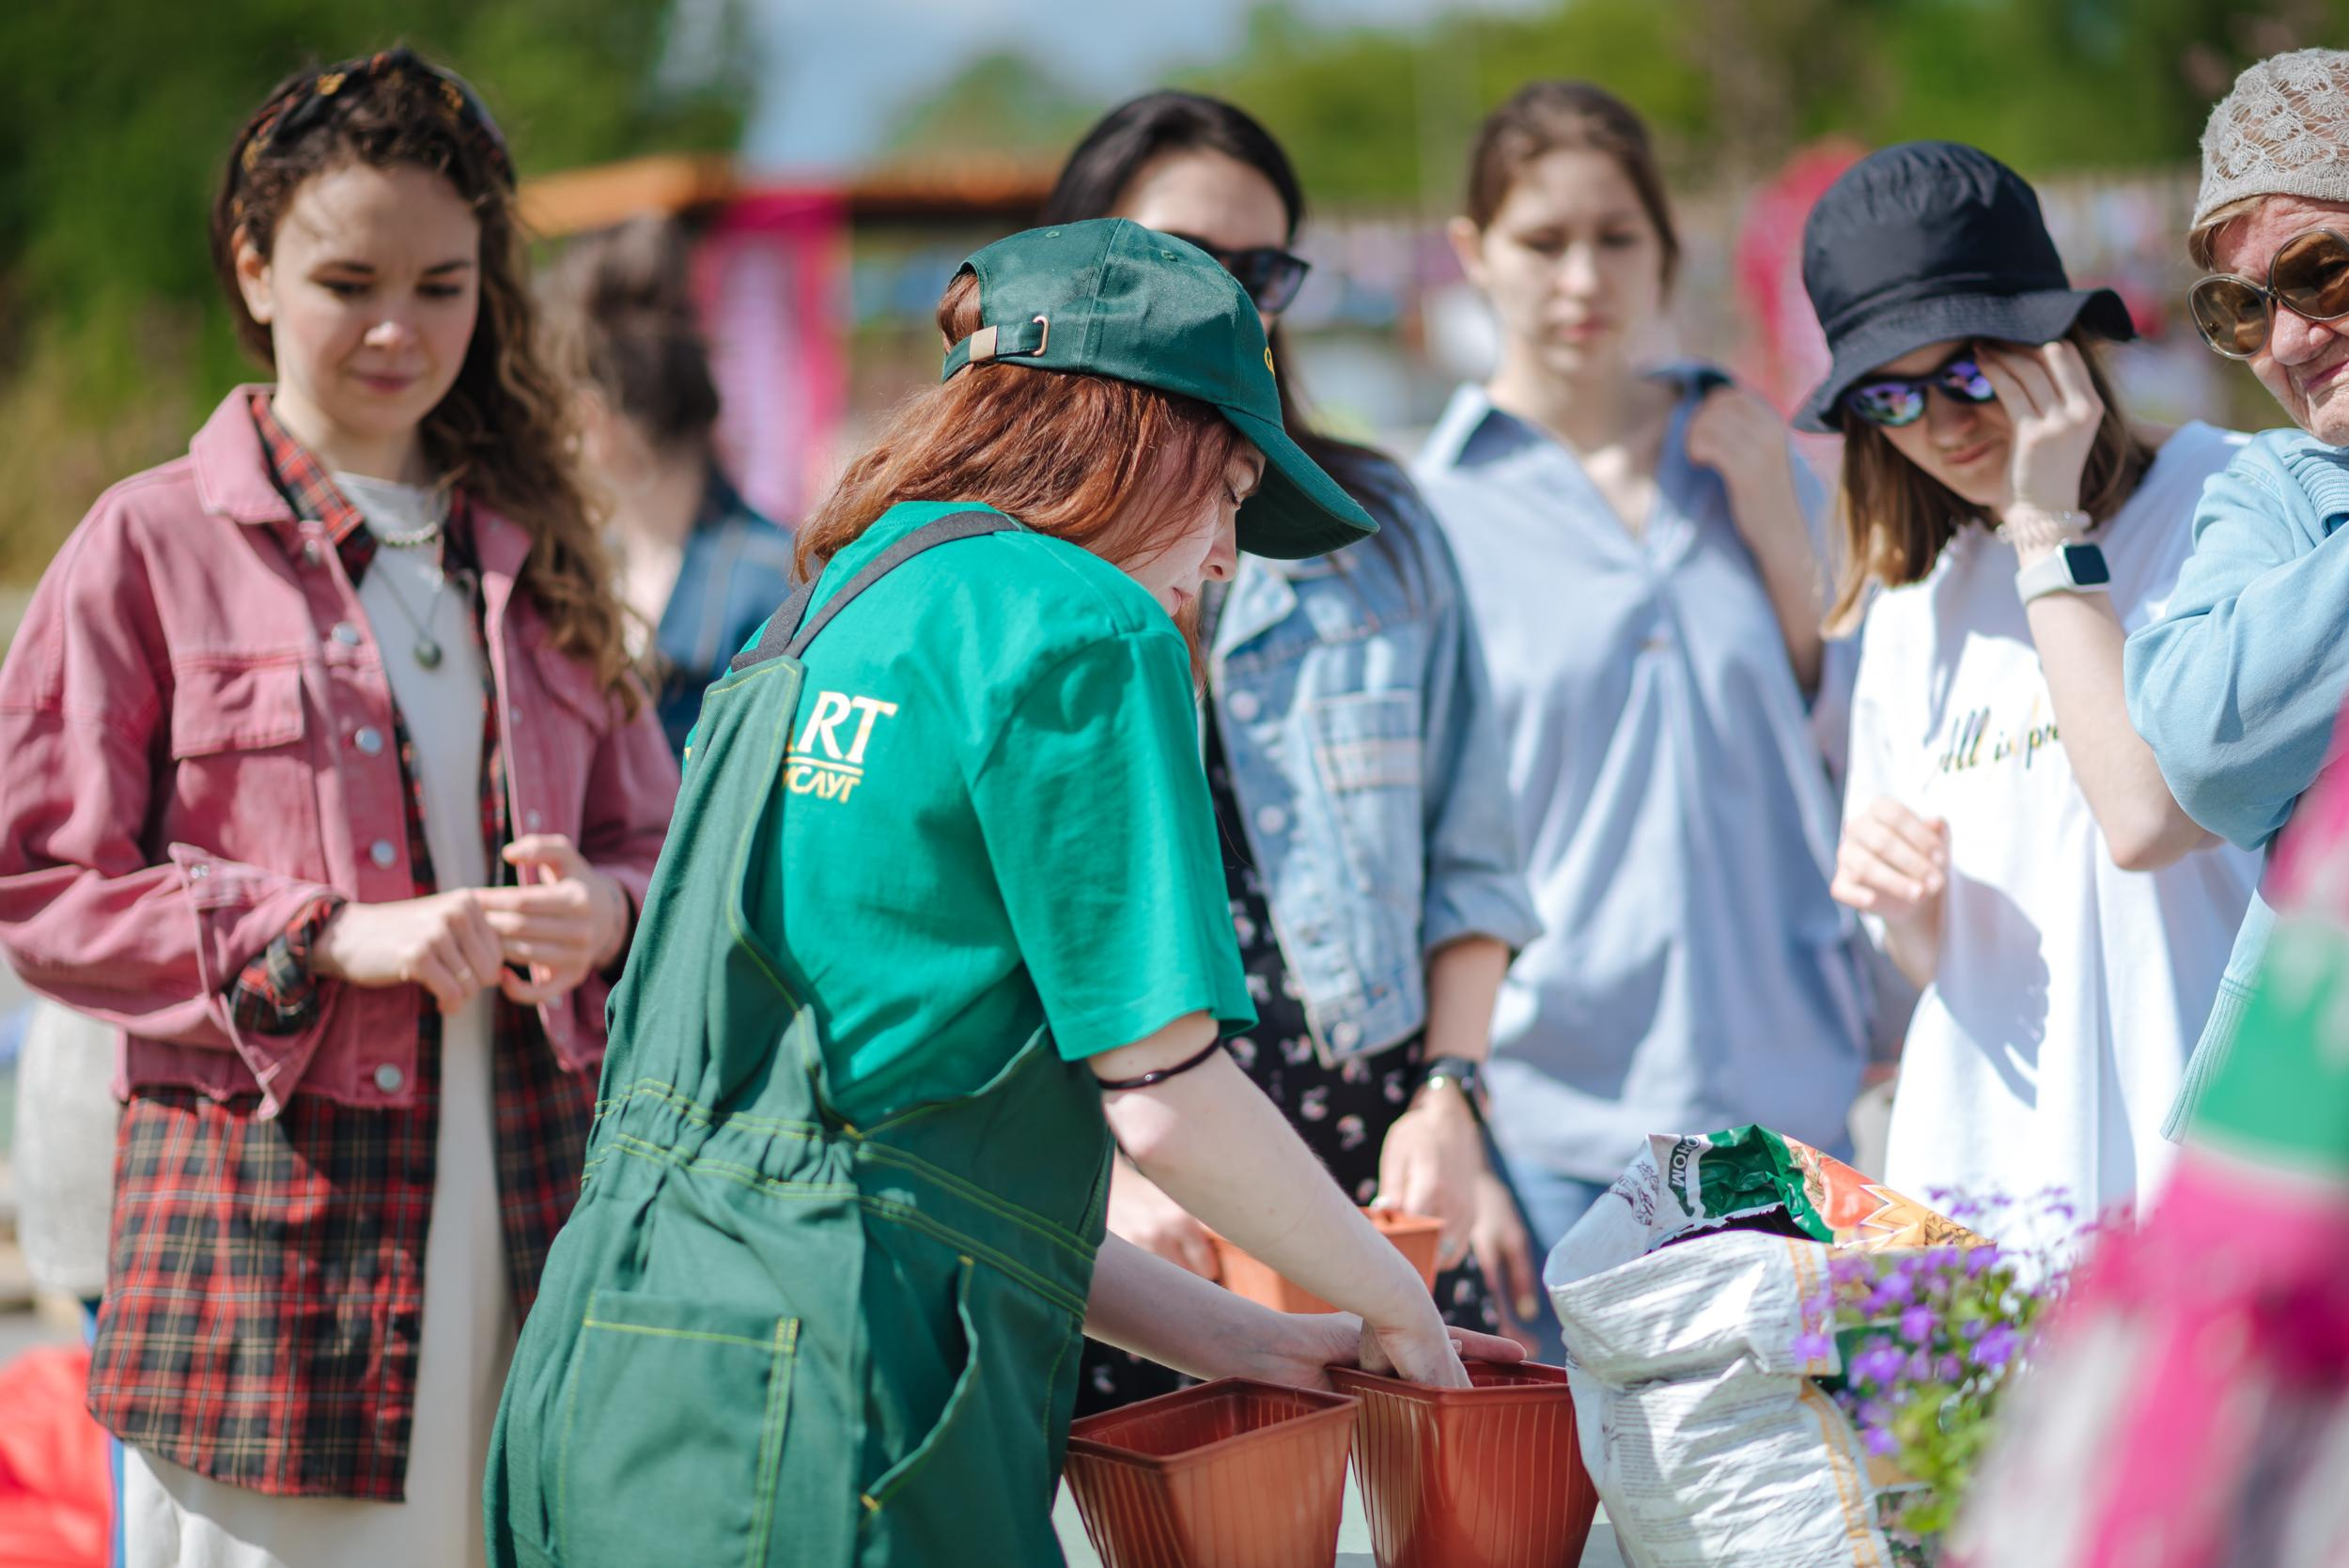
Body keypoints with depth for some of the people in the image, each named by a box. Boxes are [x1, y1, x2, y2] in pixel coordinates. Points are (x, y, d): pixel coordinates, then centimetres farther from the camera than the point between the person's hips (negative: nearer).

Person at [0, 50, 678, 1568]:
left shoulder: (535, 550, 16)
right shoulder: (155, 545, 2)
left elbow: (658, 838, 18)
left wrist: (602, 914, -6)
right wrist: (326, 941, -14)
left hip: (530, 1213, 4)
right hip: (266, 1220, -4)